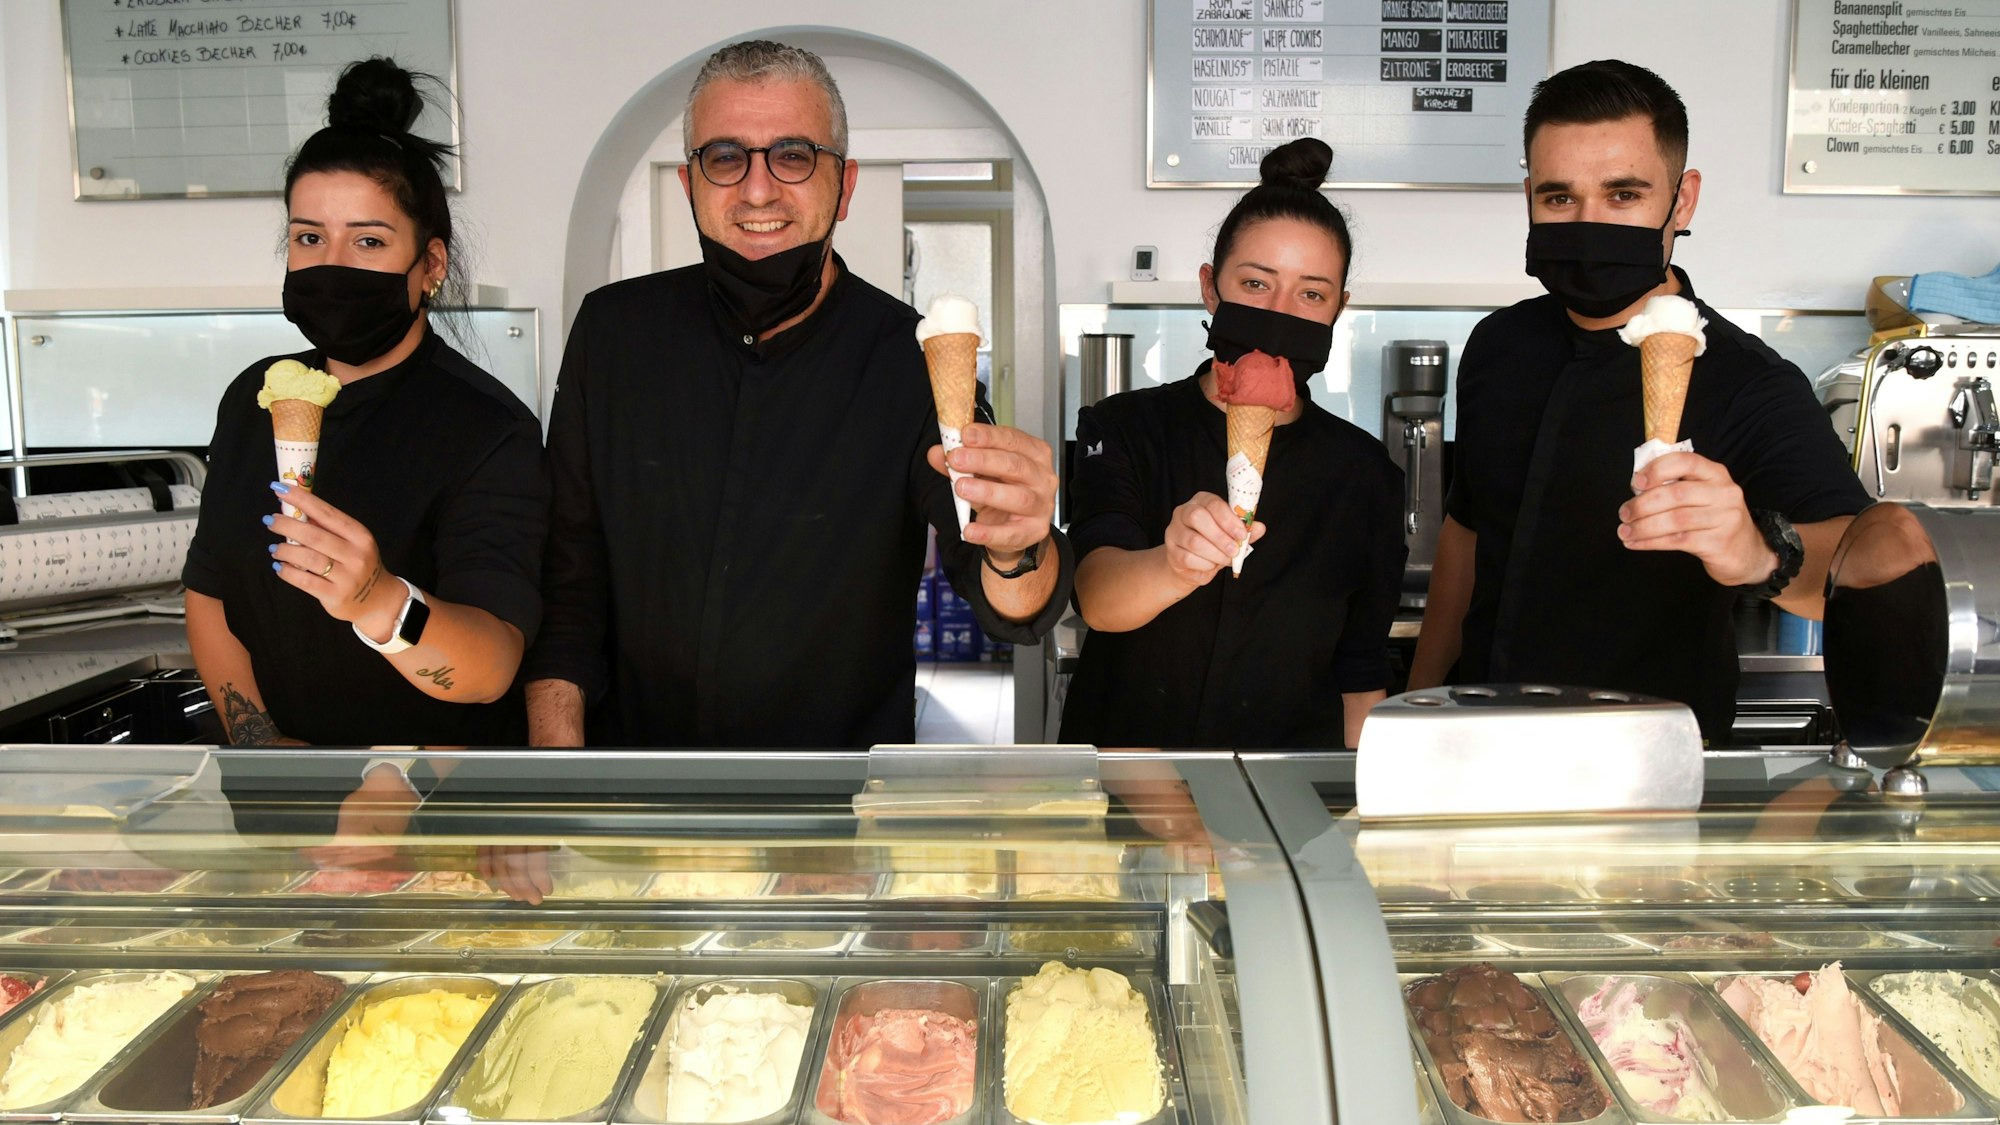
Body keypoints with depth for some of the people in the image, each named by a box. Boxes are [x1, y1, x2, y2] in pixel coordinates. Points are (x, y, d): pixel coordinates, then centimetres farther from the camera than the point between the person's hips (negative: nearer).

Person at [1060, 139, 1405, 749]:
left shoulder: (1362, 470, 9)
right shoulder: (1124, 429, 4)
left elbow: (1361, 674, 13)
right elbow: (1097, 597, -14)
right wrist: (1174, 566, -33)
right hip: (1122, 757, -1)